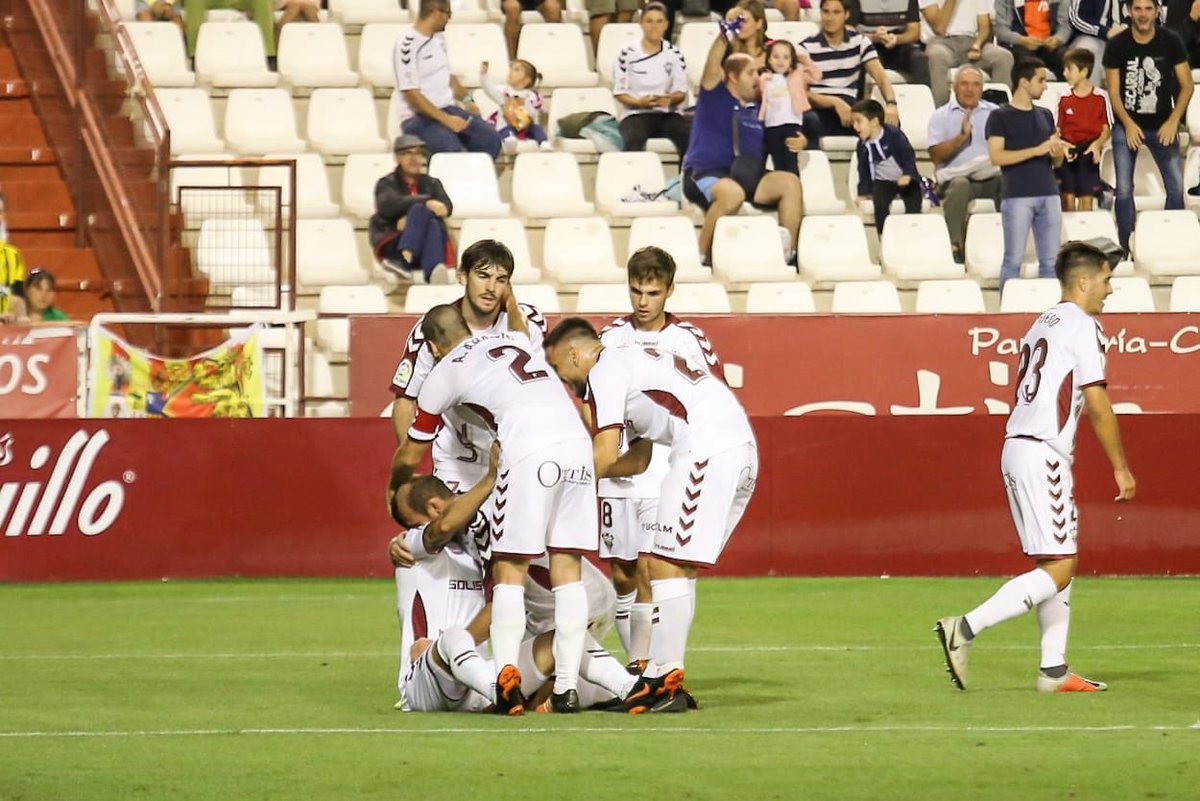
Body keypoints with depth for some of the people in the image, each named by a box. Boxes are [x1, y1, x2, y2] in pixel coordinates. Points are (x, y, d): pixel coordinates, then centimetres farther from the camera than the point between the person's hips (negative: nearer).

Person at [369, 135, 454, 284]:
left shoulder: (432, 183, 23)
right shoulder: (387, 183, 15)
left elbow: (447, 207, 2)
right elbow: (390, 205, -8)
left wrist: (412, 218, -15)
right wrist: (426, 202, -21)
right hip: (392, 246, -2)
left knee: (432, 223, -32)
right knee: (422, 209, -27)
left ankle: (433, 273, -61)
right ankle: (404, 259, -53)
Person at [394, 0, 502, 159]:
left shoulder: (439, 39, 13)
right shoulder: (408, 44, -13)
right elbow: (412, 95, -17)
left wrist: (466, 99, 10)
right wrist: (446, 120, -21)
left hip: (447, 109, 8)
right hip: (419, 117, -8)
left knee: (490, 138, -14)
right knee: (451, 149, -34)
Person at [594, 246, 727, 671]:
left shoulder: (688, 339, 2)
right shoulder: (612, 336, 8)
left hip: (667, 473, -3)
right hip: (617, 474, 3)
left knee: (648, 569, -12)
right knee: (622, 574, 5)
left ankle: (644, 665, -10)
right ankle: (635, 663, 16)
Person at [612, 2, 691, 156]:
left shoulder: (674, 54, 8)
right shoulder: (628, 54, 0)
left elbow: (681, 92, 8)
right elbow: (619, 92, 2)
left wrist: (670, 100, -16)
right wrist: (639, 102, -18)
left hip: (668, 114, 2)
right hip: (635, 114, -2)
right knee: (633, 141, -37)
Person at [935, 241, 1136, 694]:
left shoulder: (1043, 325, 20)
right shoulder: (1084, 326, -7)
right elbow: (1096, 403, -12)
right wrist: (1120, 467, -6)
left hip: (1016, 449, 10)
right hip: (1043, 454, -10)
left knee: (1058, 563, 12)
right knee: (1059, 568, -11)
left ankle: (1054, 669, 9)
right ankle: (966, 629, -18)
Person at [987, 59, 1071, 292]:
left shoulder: (1045, 115, 17)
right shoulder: (1000, 117, 0)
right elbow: (997, 156, -11)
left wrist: (1058, 153, -4)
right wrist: (1037, 150, -16)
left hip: (1049, 194, 5)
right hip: (1018, 196, -5)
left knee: (1050, 261, 4)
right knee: (1014, 259, -5)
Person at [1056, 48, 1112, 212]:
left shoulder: (1100, 98, -3)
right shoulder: (1064, 99, 5)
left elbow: (1107, 129, 1)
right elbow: (1057, 130, 7)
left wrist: (1097, 144, -18)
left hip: (1089, 154, -2)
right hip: (1068, 152, 2)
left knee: (1086, 199, -1)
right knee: (1068, 198, 0)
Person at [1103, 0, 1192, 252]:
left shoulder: (1170, 42, -5)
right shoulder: (1117, 45, -6)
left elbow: (1186, 85, -1)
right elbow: (1113, 91, -3)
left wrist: (1173, 121, -11)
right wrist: (1129, 125, -13)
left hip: (1162, 126, 0)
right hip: (1127, 125, 0)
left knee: (1176, 187, -7)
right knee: (1124, 190, -2)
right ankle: (1126, 247, 7)